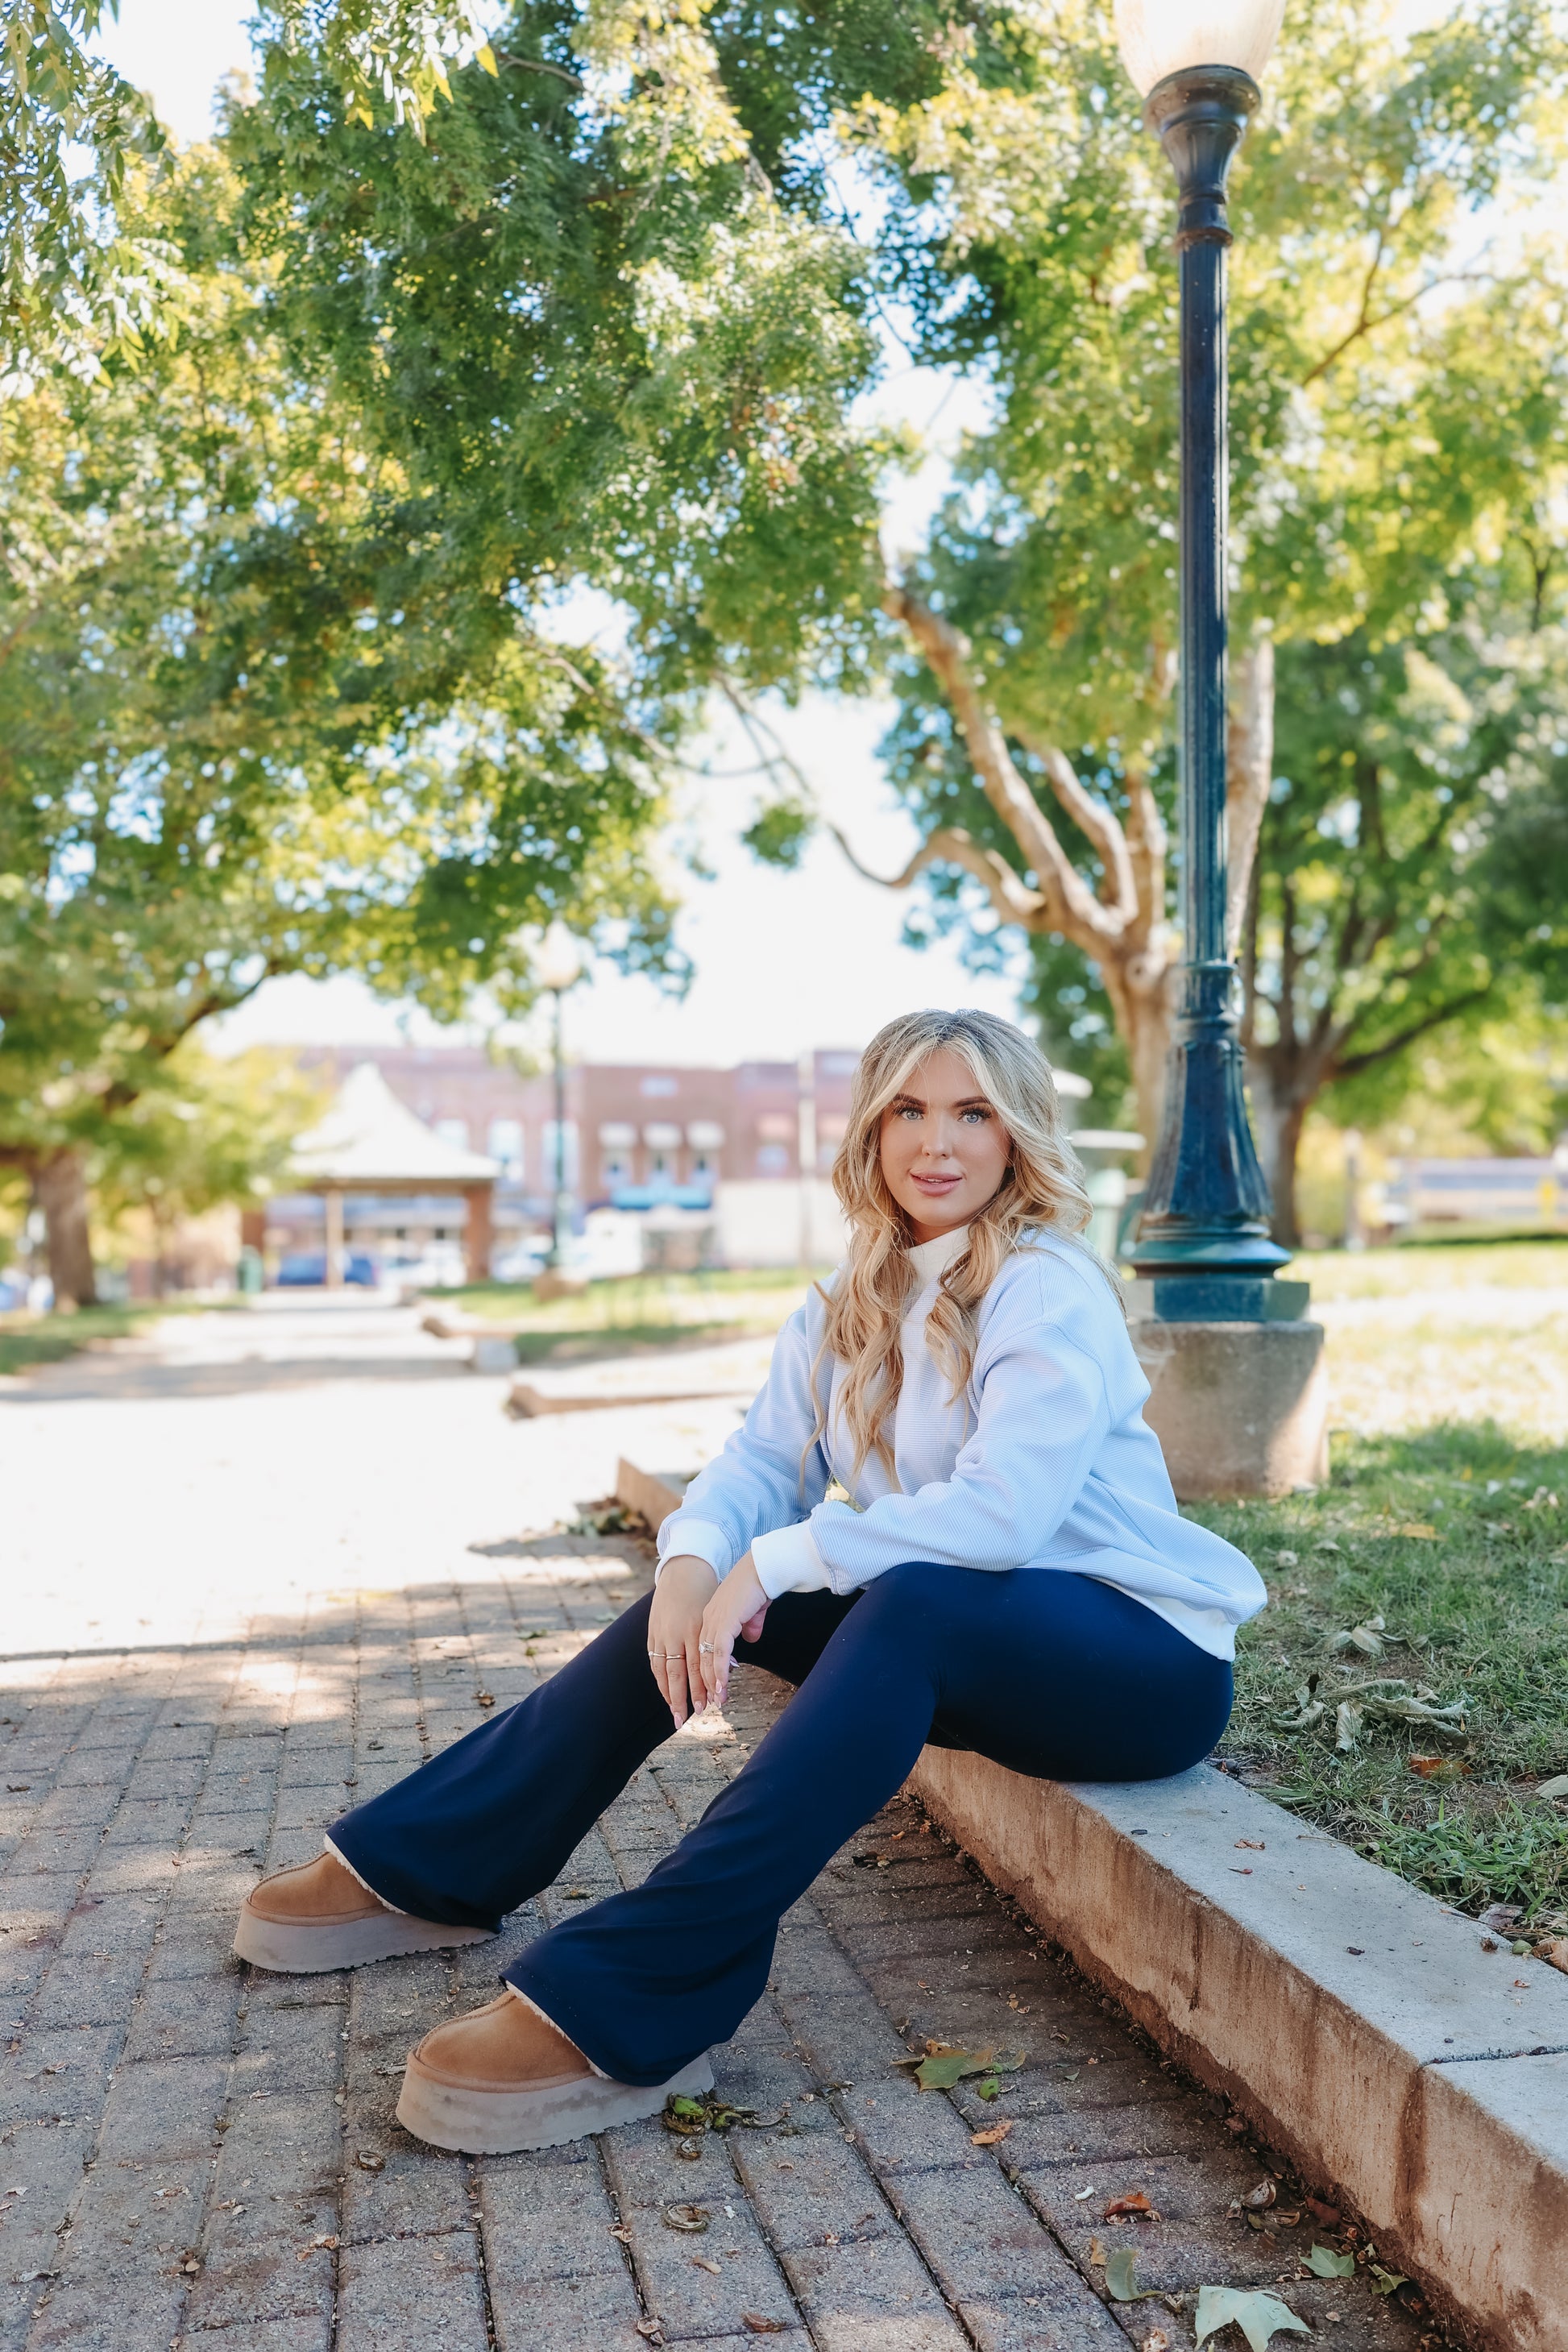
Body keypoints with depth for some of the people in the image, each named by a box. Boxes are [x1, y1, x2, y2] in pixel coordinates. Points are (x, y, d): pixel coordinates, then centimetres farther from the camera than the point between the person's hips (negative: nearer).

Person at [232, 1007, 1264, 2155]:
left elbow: (1003, 1510, -30)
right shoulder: (849, 1306, 4)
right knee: (700, 1591, -5)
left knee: (912, 1602, -36)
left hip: (1148, 1658, -7)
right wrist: (697, 1559, -24)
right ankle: (425, 1868, 6)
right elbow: (765, 1458, -3)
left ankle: (617, 2013, -37)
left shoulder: (1049, 1294, -18)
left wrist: (776, 1561, -28)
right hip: (952, 1650, 7)